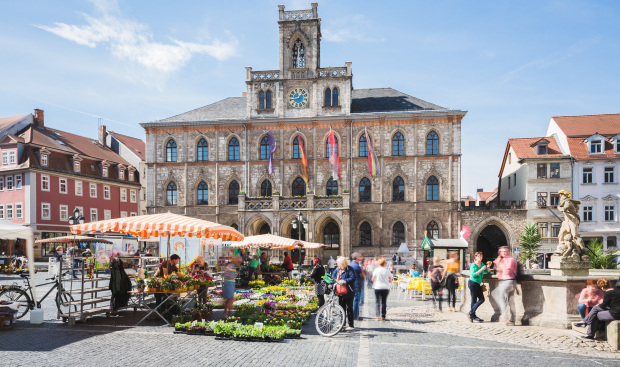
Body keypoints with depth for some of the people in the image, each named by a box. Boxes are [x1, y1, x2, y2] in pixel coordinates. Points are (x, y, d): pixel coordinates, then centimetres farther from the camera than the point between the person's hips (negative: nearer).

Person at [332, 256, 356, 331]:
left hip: (348, 292, -7)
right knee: (341, 308, 17)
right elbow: (333, 276, 14)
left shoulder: (349, 269, -12)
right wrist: (335, 281, -7)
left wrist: (344, 281, -30)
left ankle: (351, 325, 4)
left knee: (349, 308, -3)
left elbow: (352, 278, -22)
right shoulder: (337, 269, 9)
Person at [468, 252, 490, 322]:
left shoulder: (482, 264, 11)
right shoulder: (473, 265, -10)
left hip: (478, 284, 7)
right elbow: (473, 275, -21)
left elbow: (487, 272, 18)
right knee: (474, 300, -4)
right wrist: (481, 269, -23)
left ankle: (471, 312, 10)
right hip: (472, 283, -7)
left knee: (482, 299, 2)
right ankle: (473, 316, 5)